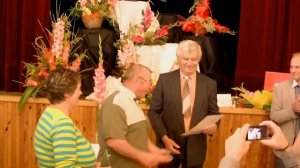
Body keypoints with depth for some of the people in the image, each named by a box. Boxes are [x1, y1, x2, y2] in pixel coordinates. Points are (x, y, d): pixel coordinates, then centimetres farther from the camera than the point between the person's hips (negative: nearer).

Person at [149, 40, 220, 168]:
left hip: (195, 148, 1)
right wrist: (164, 137, -10)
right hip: (169, 144, -1)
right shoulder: (164, 79, -1)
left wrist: (213, 126, -16)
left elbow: (214, 114, 6)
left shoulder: (209, 84, 1)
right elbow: (154, 111, -1)